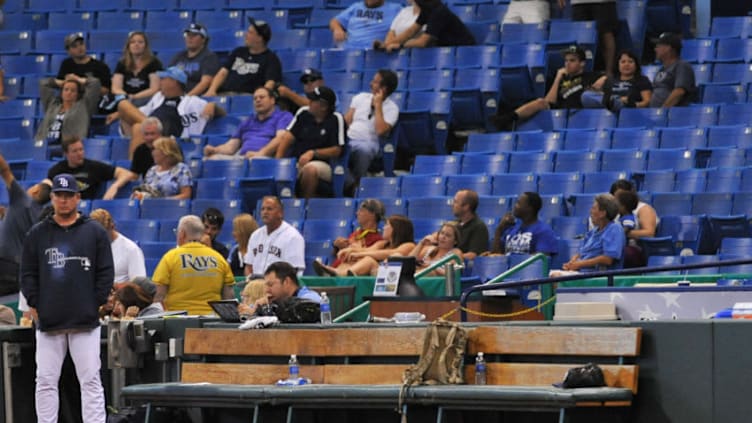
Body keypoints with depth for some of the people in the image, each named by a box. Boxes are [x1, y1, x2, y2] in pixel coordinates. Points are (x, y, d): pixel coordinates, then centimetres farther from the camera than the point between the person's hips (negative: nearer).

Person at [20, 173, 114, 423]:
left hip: (85, 322, -2)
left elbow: (106, 272, 6)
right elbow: (28, 274, 11)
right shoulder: (37, 234, 11)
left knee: (90, 379, -5)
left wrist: (96, 304, -2)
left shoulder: (95, 232, 7)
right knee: (45, 381, 2)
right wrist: (35, 306, 1)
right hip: (48, 323, 2)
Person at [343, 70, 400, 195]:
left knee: (363, 149, -40)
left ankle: (356, 183, -22)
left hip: (367, 142, -4)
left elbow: (380, 131, -12)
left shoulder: (391, 108, 3)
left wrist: (378, 105, -7)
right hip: (348, 139, 4)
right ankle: (349, 183, -23)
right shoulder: (361, 97, 19)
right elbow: (346, 120, 16)